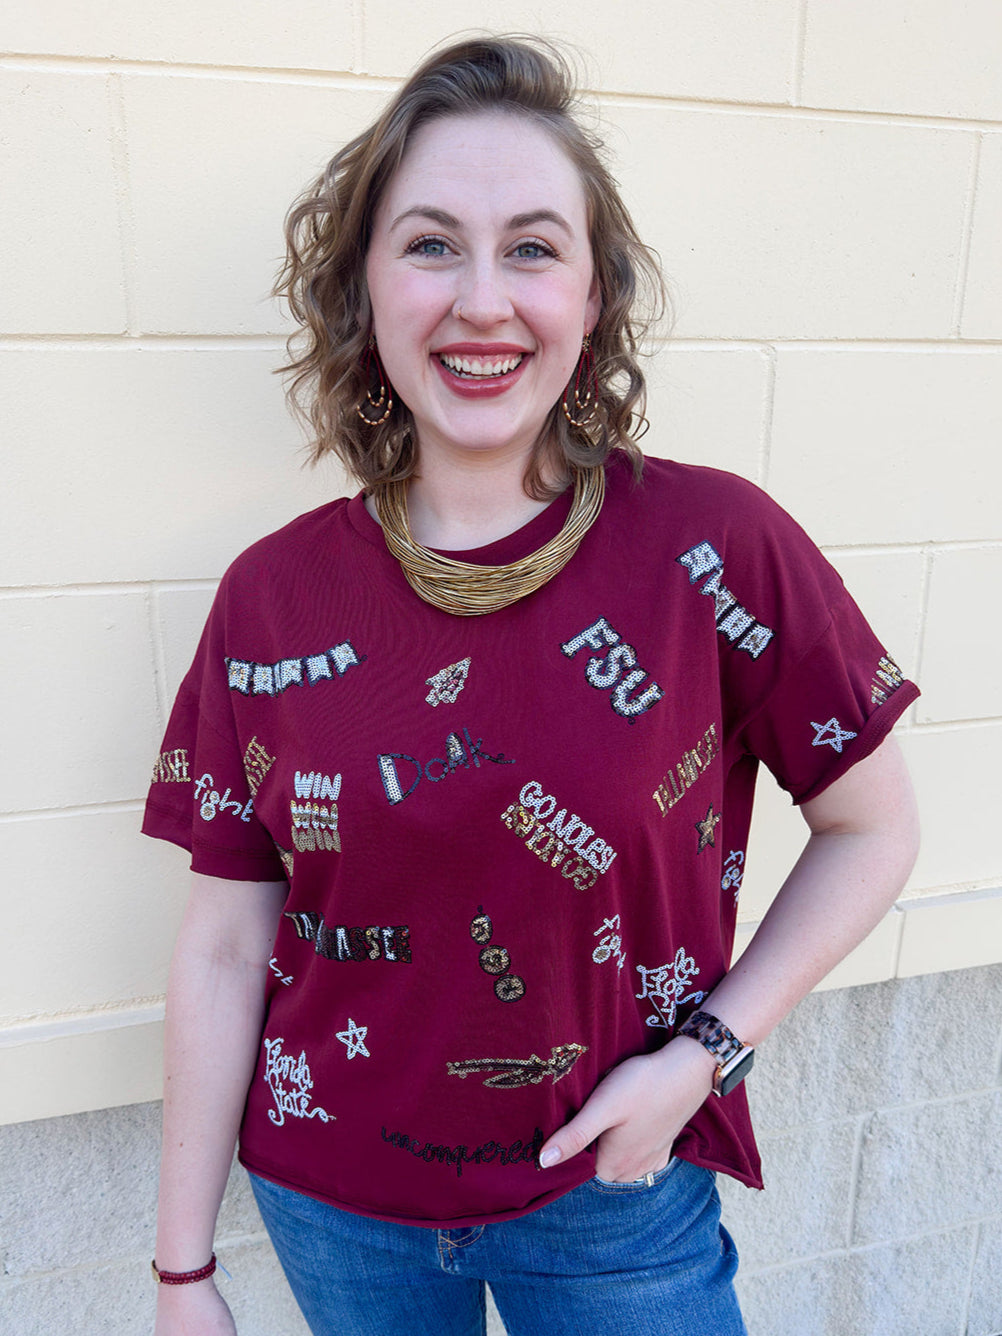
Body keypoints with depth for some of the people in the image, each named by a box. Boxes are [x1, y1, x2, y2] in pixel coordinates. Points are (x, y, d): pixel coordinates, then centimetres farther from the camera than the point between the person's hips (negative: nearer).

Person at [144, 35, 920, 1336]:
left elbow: (872, 827, -4)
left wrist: (707, 1047, -14)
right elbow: (223, 948, -5)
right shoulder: (272, 595, -12)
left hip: (614, 1192, -2)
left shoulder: (716, 549, -18)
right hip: (330, 1203, 3)